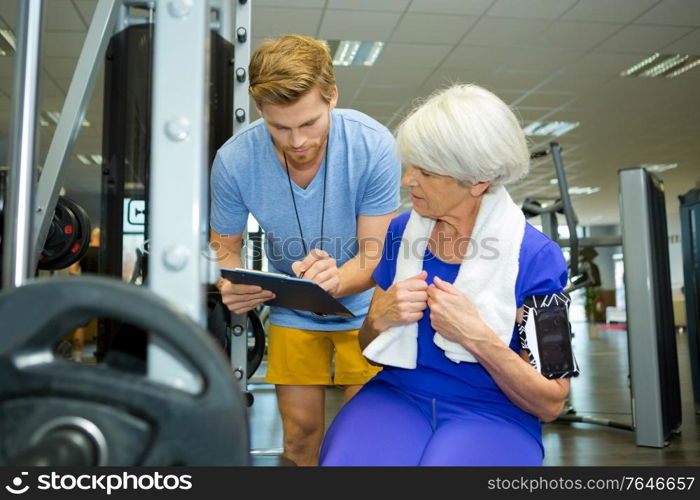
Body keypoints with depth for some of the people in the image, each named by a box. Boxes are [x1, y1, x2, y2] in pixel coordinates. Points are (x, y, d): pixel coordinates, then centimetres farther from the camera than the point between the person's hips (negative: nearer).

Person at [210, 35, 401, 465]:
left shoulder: (374, 146, -26)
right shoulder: (234, 161, -22)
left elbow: (376, 256, -22)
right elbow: (225, 245, -7)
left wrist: (336, 279, -44)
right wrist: (232, 287, -30)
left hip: (363, 305, -1)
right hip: (291, 311, 2)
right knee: (300, 434, 10)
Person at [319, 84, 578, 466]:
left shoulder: (536, 258, -10)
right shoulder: (403, 230, 3)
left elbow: (549, 403, -6)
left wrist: (476, 336, -21)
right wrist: (380, 317, -11)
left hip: (494, 414, -2)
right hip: (397, 396, 3)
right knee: (345, 457, -30)